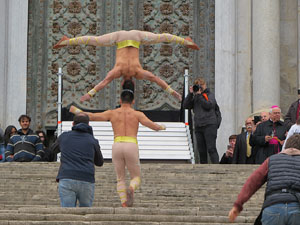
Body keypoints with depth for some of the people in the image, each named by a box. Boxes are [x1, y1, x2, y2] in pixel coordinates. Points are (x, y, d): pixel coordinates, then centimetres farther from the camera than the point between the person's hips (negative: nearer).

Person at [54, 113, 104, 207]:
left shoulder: (64, 137, 15)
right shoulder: (92, 141, 12)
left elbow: (55, 149, 39)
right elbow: (99, 162, 28)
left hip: (66, 181, -1)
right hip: (86, 183, 1)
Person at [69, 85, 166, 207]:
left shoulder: (112, 113, 14)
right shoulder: (137, 114, 11)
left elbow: (92, 116, 10)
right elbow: (151, 125, 0)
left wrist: (76, 111, 26)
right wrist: (161, 127, 24)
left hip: (117, 146, 1)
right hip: (131, 147, -1)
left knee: (120, 179, 16)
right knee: (136, 178, 13)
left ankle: (124, 205, -3)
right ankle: (130, 189, -24)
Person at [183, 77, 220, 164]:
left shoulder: (210, 95, 5)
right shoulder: (195, 97, 17)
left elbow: (208, 105, -12)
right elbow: (186, 105, 8)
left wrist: (199, 95, -9)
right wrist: (190, 93, 0)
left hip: (209, 125, -5)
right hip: (198, 126, 5)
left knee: (211, 149, -12)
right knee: (201, 150, 6)